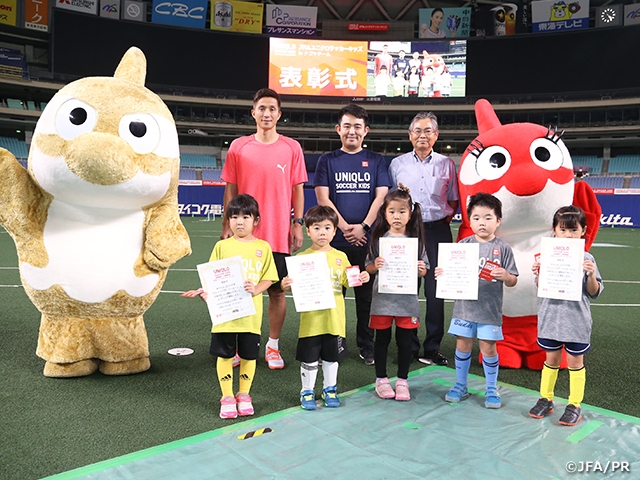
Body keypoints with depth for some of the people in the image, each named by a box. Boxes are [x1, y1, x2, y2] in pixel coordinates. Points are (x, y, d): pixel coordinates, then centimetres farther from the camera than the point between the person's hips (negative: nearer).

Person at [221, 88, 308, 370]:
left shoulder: (292, 148, 3)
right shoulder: (238, 147, 4)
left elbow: (298, 189, 5)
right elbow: (230, 189, 6)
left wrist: (297, 224, -1)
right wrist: (227, 226, 1)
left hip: (279, 235, 0)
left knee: (277, 291, 6)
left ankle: (273, 346, 22)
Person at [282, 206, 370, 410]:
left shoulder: (340, 257, 4)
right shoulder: (302, 257, -3)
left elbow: (348, 281, 7)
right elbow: (294, 283, -4)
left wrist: (361, 279, -11)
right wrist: (286, 285, -25)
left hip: (334, 318, 2)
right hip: (310, 319, -2)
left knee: (331, 357, 16)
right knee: (309, 359, 8)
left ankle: (330, 389, 35)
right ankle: (307, 391, 27)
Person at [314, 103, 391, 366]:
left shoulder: (376, 160, 10)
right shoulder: (327, 160, 8)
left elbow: (381, 196, 2)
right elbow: (323, 198, -1)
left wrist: (363, 226, -11)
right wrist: (344, 227, -11)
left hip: (367, 240, 0)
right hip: (335, 239, 0)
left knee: (366, 294, 6)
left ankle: (366, 345, 18)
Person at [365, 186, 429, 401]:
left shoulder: (416, 240, 2)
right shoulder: (378, 240, -1)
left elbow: (423, 272, 7)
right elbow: (368, 268, 2)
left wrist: (421, 269, -14)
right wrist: (375, 265, -19)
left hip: (407, 299, 1)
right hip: (383, 297, -1)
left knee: (404, 341, 9)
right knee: (382, 339, 9)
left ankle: (402, 381, 24)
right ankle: (381, 379, 25)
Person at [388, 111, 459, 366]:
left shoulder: (446, 164, 10)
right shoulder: (397, 164, 10)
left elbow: (453, 200, 13)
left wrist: (445, 218, -1)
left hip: (437, 231, 0)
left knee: (436, 291, 1)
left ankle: (432, 348, 11)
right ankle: (408, 347, 13)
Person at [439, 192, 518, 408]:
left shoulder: (503, 248, -3)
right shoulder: (464, 244, 0)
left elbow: (512, 281, -1)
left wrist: (505, 276, -23)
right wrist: (441, 272, -19)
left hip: (490, 308, -1)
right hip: (464, 305, 2)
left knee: (488, 347, 7)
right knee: (463, 345, 10)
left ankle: (491, 389, 27)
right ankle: (460, 385, 29)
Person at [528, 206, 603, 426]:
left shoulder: (586, 259, -6)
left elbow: (594, 293, -1)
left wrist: (591, 275, -18)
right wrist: (538, 274, -14)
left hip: (576, 320, -1)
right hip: (550, 317, 2)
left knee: (575, 362, 11)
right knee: (551, 359, 15)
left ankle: (574, 405, 25)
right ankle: (545, 399, 29)